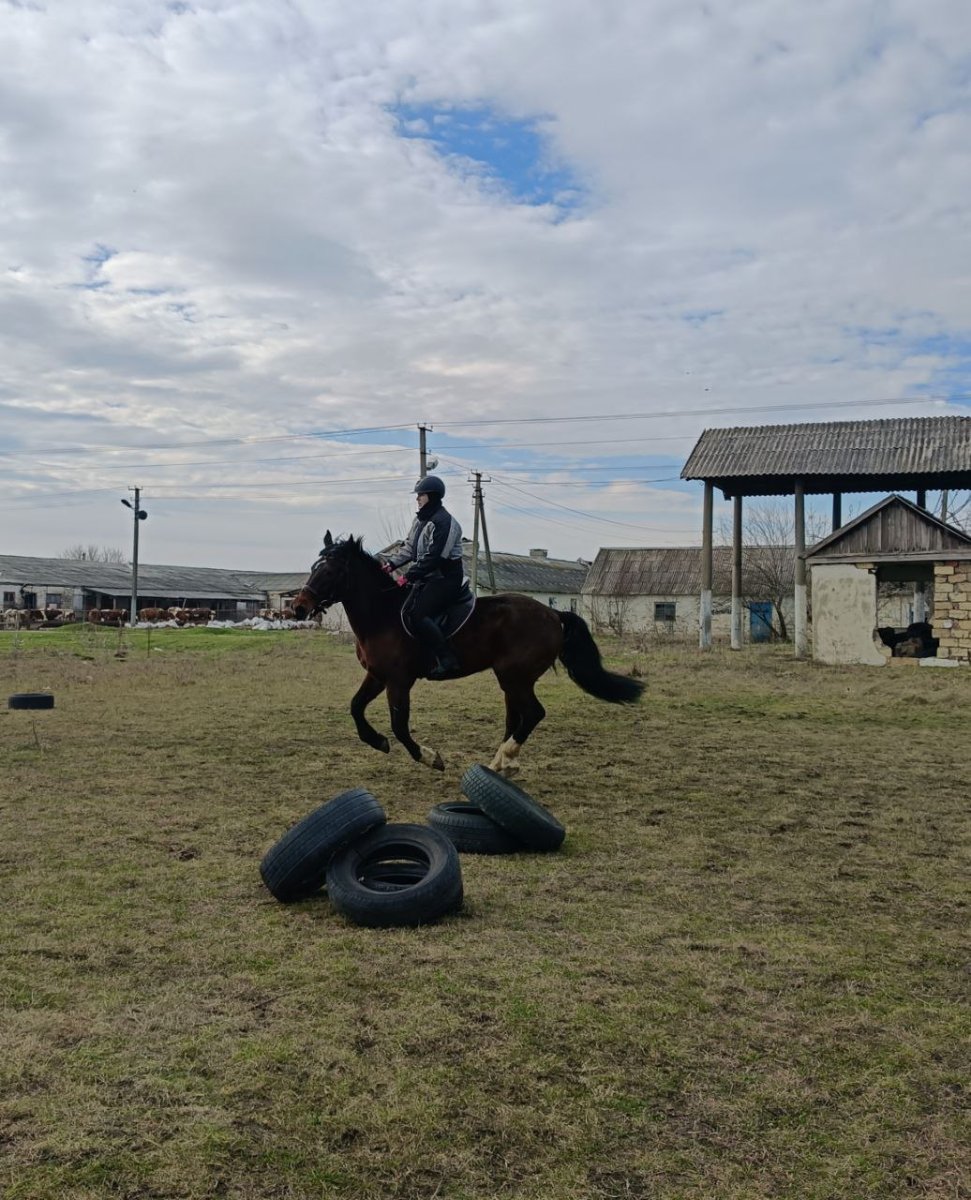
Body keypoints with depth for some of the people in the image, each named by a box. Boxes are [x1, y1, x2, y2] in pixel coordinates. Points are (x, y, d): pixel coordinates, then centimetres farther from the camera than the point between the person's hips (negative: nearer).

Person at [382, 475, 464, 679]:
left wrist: (410, 574, -21)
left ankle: (447, 659, -23)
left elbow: (434, 557, -22)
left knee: (415, 614, -23)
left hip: (445, 579, -10)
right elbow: (409, 548, 19)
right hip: (427, 577, 10)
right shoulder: (420, 519, 14)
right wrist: (393, 563, 4)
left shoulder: (444, 522, -17)